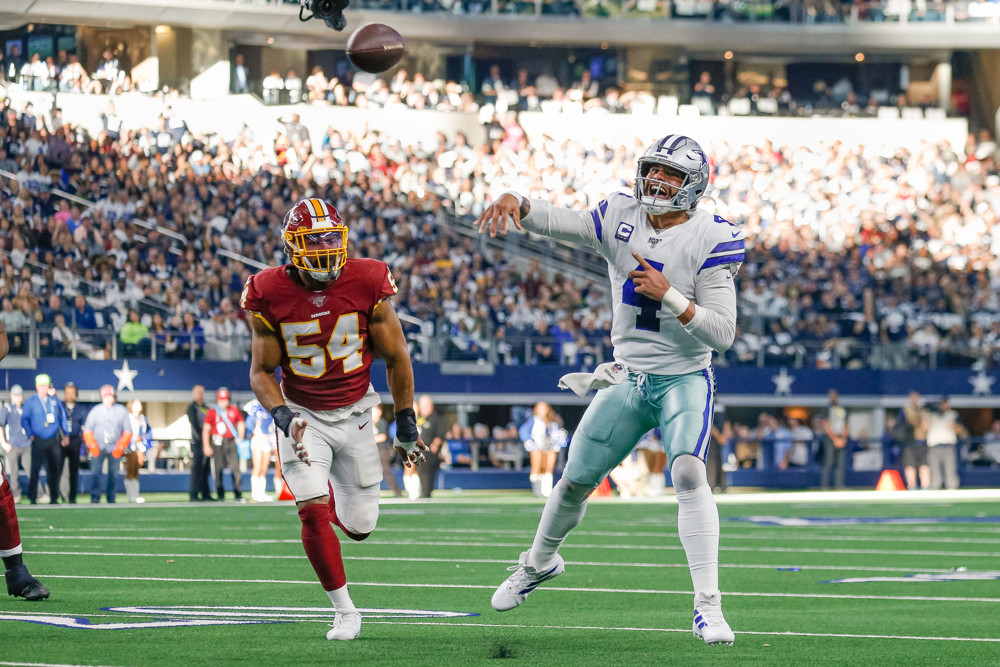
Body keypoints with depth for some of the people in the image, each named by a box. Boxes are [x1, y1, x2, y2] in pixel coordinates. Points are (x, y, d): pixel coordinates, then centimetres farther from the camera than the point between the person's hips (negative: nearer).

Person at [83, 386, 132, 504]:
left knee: (114, 474, 1)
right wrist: (92, 446, -5)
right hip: (98, 448, -1)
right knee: (96, 472, -11)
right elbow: (87, 430, 6)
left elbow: (127, 431, 8)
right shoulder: (96, 410, 6)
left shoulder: (121, 411, 7)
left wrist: (120, 447, -3)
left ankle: (111, 499, 7)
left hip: (115, 448, 1)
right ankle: (95, 498, -12)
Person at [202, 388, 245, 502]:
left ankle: (238, 495, -2)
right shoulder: (212, 412, 1)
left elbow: (241, 424, 23)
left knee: (235, 468, -6)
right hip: (217, 443, -2)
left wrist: (240, 439, 12)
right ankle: (220, 496, 5)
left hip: (231, 442, 2)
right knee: (218, 469, -2)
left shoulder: (234, 410, 10)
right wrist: (206, 446, -10)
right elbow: (206, 429, -3)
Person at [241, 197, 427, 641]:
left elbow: (395, 358, -3)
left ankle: (329, 491, 45)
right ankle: (344, 612, -1)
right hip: (302, 416, -1)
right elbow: (261, 371, -5)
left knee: (359, 527, 8)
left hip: (354, 414, 2)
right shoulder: (270, 296, -15)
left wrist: (405, 425, 1)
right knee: (314, 514, -17)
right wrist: (283, 417, -24)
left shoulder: (366, 285, -14)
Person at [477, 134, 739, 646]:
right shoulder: (622, 218, -1)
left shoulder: (711, 239, -13)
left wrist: (670, 296, -29)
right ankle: (540, 562, 42)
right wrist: (515, 201, -36)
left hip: (684, 378, -4)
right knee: (576, 479, 13)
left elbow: (722, 334, -17)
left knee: (689, 474, -27)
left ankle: (708, 607, -24)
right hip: (628, 378, 4)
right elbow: (560, 223, -15)